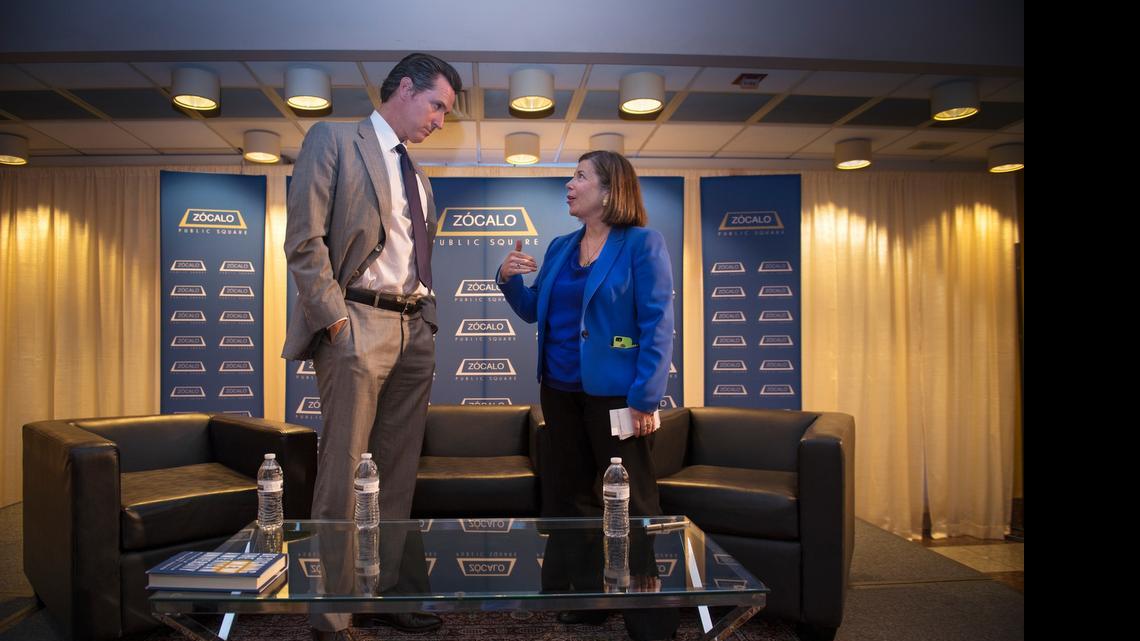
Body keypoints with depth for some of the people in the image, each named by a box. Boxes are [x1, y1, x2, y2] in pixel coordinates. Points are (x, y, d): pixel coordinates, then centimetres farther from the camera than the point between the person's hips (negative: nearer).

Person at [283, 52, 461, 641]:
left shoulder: (416, 175, 21)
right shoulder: (334, 140, 0)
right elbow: (304, 242, -9)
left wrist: (428, 325, 11)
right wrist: (336, 321, -15)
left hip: (414, 332, 7)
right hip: (359, 325, -7)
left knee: (398, 475, 10)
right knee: (344, 476, -2)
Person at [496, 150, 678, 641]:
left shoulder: (642, 243, -7)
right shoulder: (559, 247, 12)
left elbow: (658, 323, -12)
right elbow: (533, 311, 19)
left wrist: (646, 399, -18)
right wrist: (509, 279, 0)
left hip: (615, 392, -6)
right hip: (560, 391, 7)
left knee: (632, 504, 2)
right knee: (566, 494, 12)